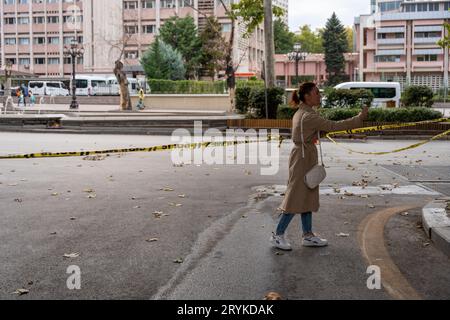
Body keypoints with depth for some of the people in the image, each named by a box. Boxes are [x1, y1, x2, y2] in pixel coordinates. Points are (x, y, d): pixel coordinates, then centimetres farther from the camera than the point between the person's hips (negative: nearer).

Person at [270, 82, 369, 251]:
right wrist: (360, 118, -19)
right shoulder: (308, 116, -20)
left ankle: (308, 235, 20)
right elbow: (333, 126, -22)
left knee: (308, 196, 13)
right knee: (296, 197, -3)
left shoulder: (301, 112, 11)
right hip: (303, 158, -10)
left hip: (305, 157, 10)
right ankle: (278, 235, 6)